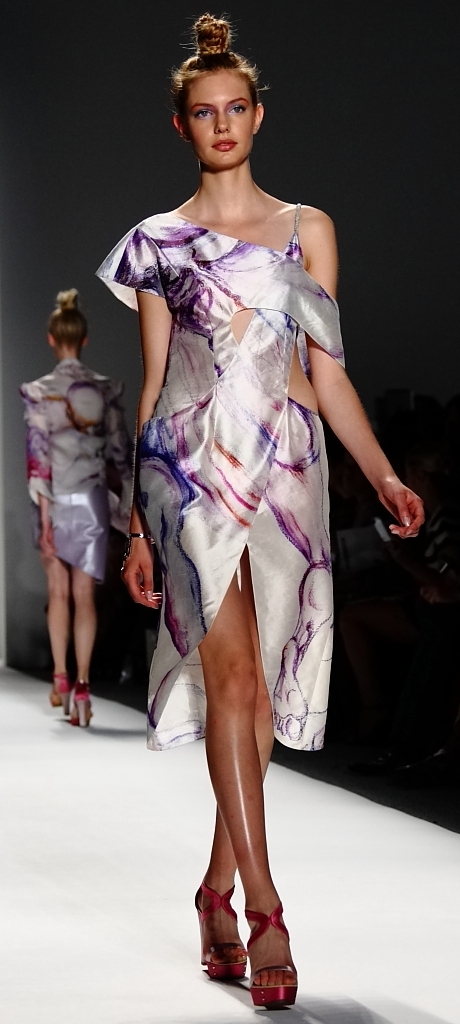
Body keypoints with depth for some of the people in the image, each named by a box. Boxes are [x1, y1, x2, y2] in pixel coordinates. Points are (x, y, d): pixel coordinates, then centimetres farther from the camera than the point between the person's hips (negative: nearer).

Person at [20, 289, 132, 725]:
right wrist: (128, 506, 13)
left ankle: (60, 680, 18)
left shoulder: (38, 392, -9)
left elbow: (37, 456, -12)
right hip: (91, 501, 1)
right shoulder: (106, 390, -3)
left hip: (54, 502, -1)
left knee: (58, 591, 15)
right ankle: (81, 685, -9)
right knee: (84, 595, 1)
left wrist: (44, 517, -10)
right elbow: (120, 451, 2)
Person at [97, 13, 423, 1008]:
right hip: (192, 465, -2)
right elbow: (152, 384, 10)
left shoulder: (307, 231, 14)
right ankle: (263, 908, -17)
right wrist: (138, 524, 7)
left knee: (261, 685, 1)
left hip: (286, 465, 2)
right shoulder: (158, 243, 10)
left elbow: (328, 373, 12)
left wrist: (384, 476, 1)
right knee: (230, 674, -14)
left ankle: (218, 888, 13)